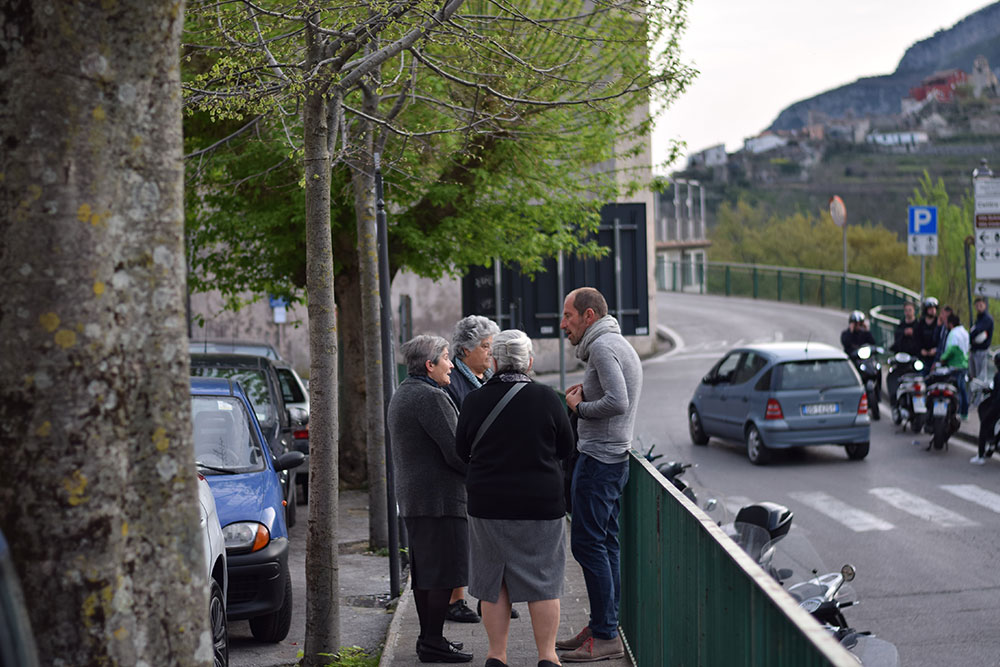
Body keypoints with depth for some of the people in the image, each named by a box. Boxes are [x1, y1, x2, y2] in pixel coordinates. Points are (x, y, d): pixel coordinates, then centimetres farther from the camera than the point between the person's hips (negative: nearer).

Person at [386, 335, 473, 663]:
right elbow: (455, 451, -20)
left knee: (424, 570, 14)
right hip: (438, 497, -10)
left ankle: (428, 636, 20)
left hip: (411, 495, 10)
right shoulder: (430, 397, -17)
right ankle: (433, 643, -4)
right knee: (443, 572, -6)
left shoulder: (401, 394, 17)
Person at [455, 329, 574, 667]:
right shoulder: (546, 398, -8)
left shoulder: (475, 401, -5)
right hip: (541, 504, -1)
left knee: (493, 582, 11)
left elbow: (462, 450, 6)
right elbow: (566, 447, 2)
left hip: (488, 504, 1)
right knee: (543, 581, 7)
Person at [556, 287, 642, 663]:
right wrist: (587, 392, 8)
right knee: (604, 543, 12)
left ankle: (604, 637, -7)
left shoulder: (602, 346, -14)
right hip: (614, 458, 11)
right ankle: (603, 628, 17)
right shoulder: (620, 344, 19)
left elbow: (617, 402, -26)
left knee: (588, 543, -8)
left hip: (598, 460, -11)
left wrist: (579, 407, -11)